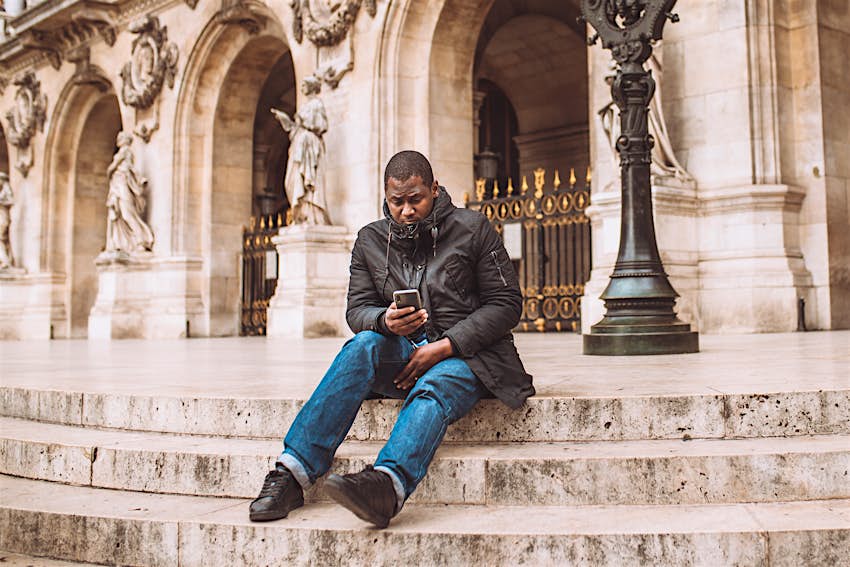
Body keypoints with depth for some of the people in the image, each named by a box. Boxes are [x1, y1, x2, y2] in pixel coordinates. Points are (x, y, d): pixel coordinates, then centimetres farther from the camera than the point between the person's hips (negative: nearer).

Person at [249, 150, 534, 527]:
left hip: (464, 354, -2)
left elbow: (506, 304, -2)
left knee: (433, 388, -36)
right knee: (363, 345, -30)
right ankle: (292, 473, -39)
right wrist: (385, 322, -18)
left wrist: (445, 347, -13)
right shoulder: (371, 240, 11)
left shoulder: (472, 228, 2)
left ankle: (386, 485, -65)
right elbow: (356, 309, 8)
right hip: (401, 355, 3)